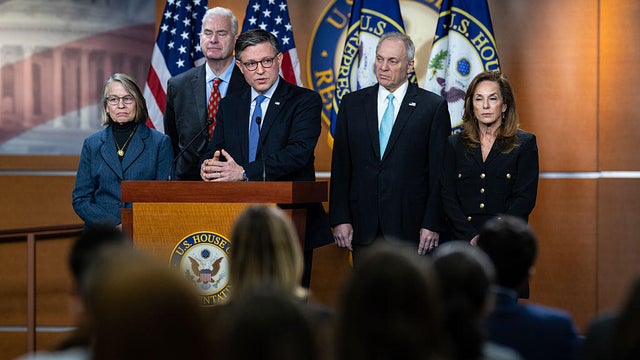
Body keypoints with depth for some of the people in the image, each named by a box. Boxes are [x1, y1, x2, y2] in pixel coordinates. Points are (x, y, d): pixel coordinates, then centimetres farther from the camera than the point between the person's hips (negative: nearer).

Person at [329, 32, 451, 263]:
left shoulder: (433, 106, 1)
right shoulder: (352, 103, 10)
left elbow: (439, 172, -1)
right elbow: (341, 166, 8)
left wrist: (432, 224, -8)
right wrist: (340, 219, 1)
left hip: (410, 227, -2)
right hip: (363, 226, 3)